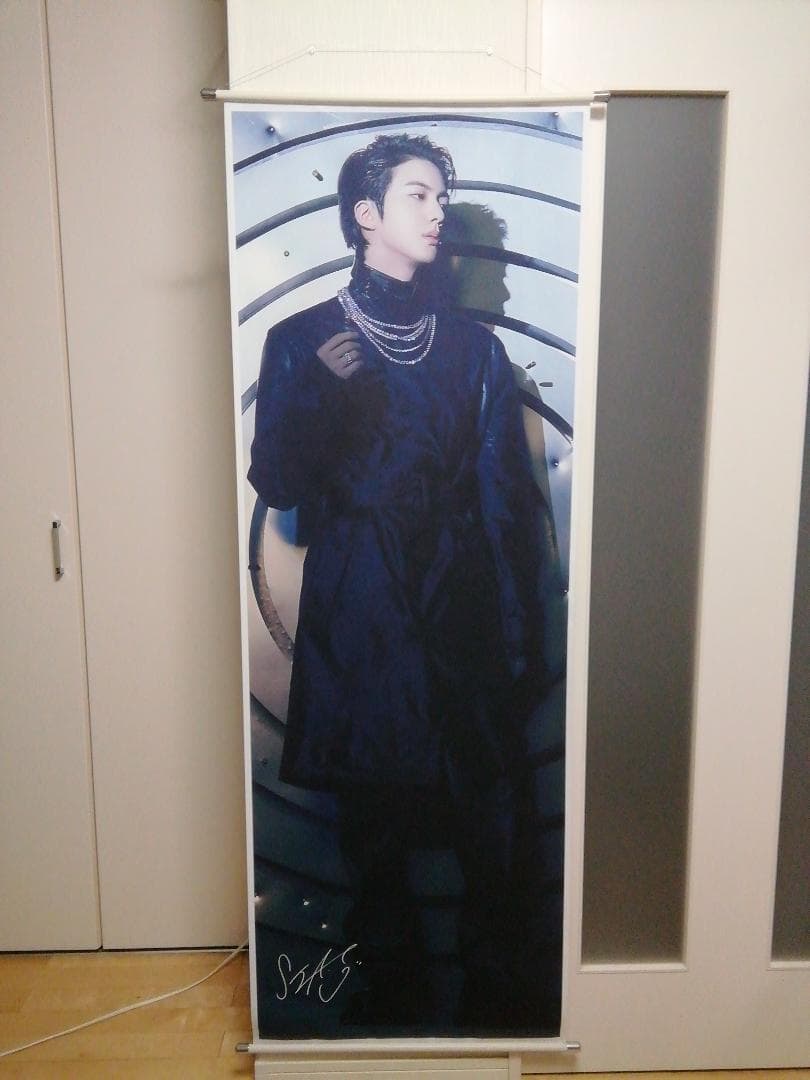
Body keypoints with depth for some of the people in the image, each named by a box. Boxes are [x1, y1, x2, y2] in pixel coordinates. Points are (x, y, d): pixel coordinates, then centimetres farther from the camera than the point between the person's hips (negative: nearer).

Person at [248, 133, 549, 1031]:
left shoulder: (474, 349, 7)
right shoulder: (302, 342, 3)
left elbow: (507, 499, 4)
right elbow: (276, 484, -2)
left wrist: (521, 636, 1)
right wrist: (322, 391, -18)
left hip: (463, 620, 1)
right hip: (359, 625, -1)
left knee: (485, 826, 5)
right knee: (373, 826, 12)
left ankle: (489, 991, 29)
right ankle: (389, 984, 34)